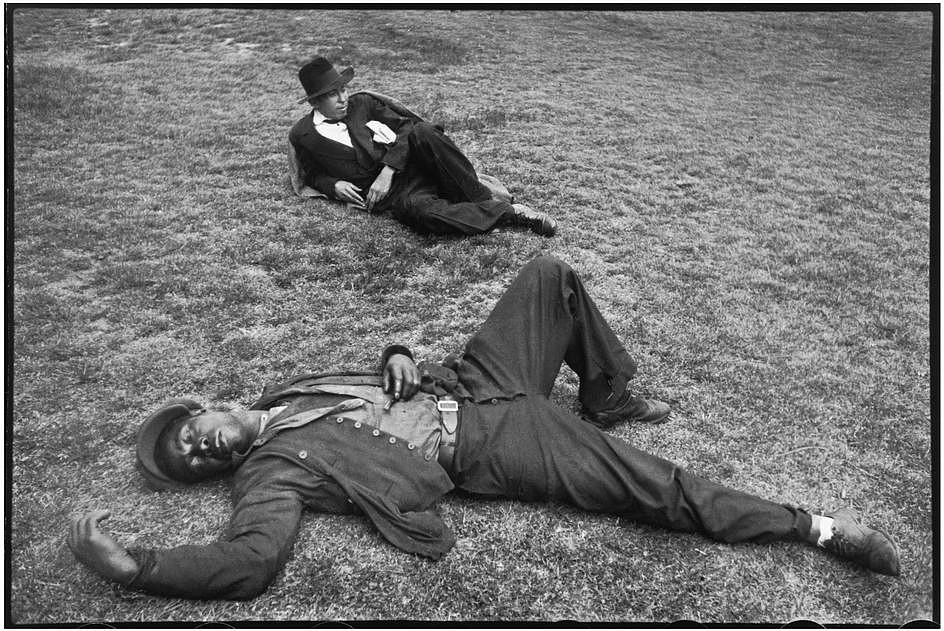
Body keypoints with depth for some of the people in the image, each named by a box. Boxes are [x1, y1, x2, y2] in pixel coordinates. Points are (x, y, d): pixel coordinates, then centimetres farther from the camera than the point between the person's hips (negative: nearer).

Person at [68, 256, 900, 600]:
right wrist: (129, 566, -25)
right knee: (651, 488, -13)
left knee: (551, 276, 5)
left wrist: (400, 357, -5)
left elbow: (376, 373, 18)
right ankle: (815, 528, 1)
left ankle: (609, 399, 22)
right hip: (484, 448, -7)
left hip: (465, 387, 7)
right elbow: (252, 559, -27)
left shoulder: (282, 392, 12)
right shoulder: (269, 471, -10)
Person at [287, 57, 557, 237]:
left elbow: (407, 124, 3)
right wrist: (334, 186, -3)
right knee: (417, 210, -38)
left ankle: (483, 198, -21)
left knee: (423, 132, -33)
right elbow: (312, 176, 21)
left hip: (412, 164, 2)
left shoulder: (363, 103, 10)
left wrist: (387, 171, -10)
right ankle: (507, 211, -26)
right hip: (393, 193, -2)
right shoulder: (302, 136, 8)